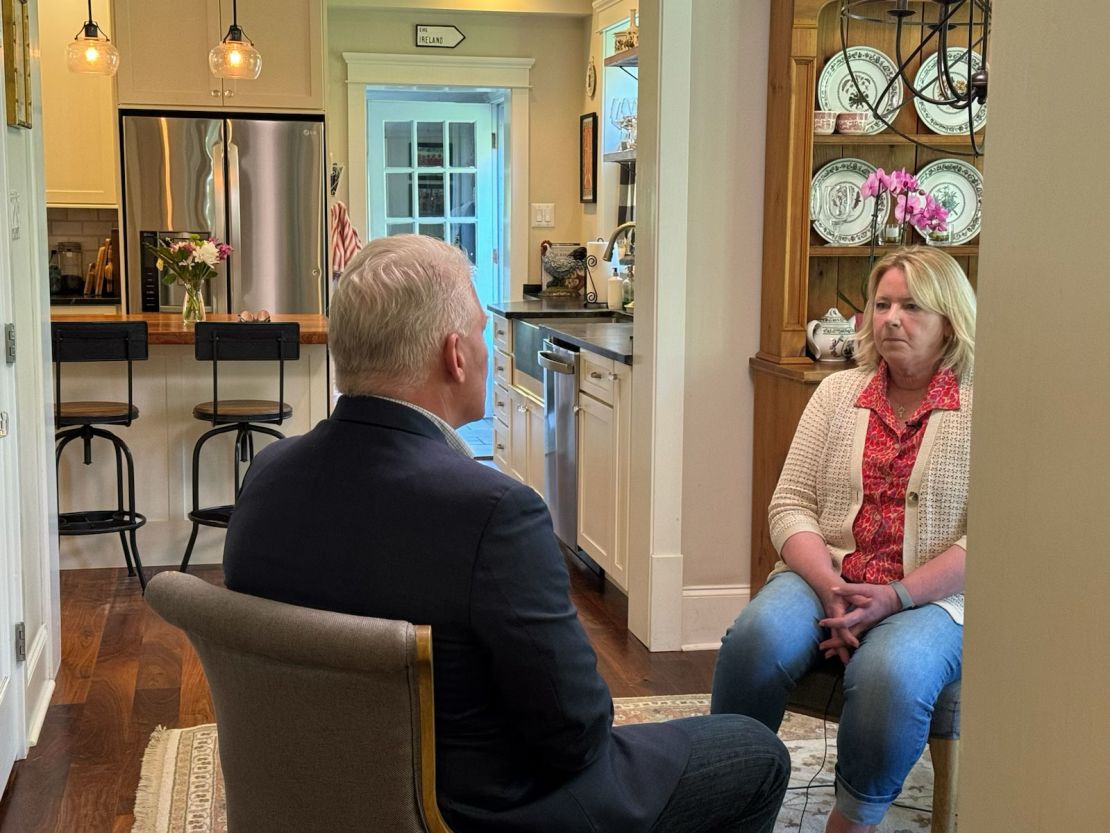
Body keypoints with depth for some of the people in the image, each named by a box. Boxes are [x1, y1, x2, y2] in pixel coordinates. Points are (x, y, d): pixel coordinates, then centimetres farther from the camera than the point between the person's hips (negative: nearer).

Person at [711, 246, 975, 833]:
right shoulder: (837, 393, 12)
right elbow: (791, 503, 6)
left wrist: (895, 597, -17)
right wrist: (830, 588, -11)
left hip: (929, 596, -3)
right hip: (825, 577, 3)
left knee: (889, 673, -35)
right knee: (756, 637, -28)